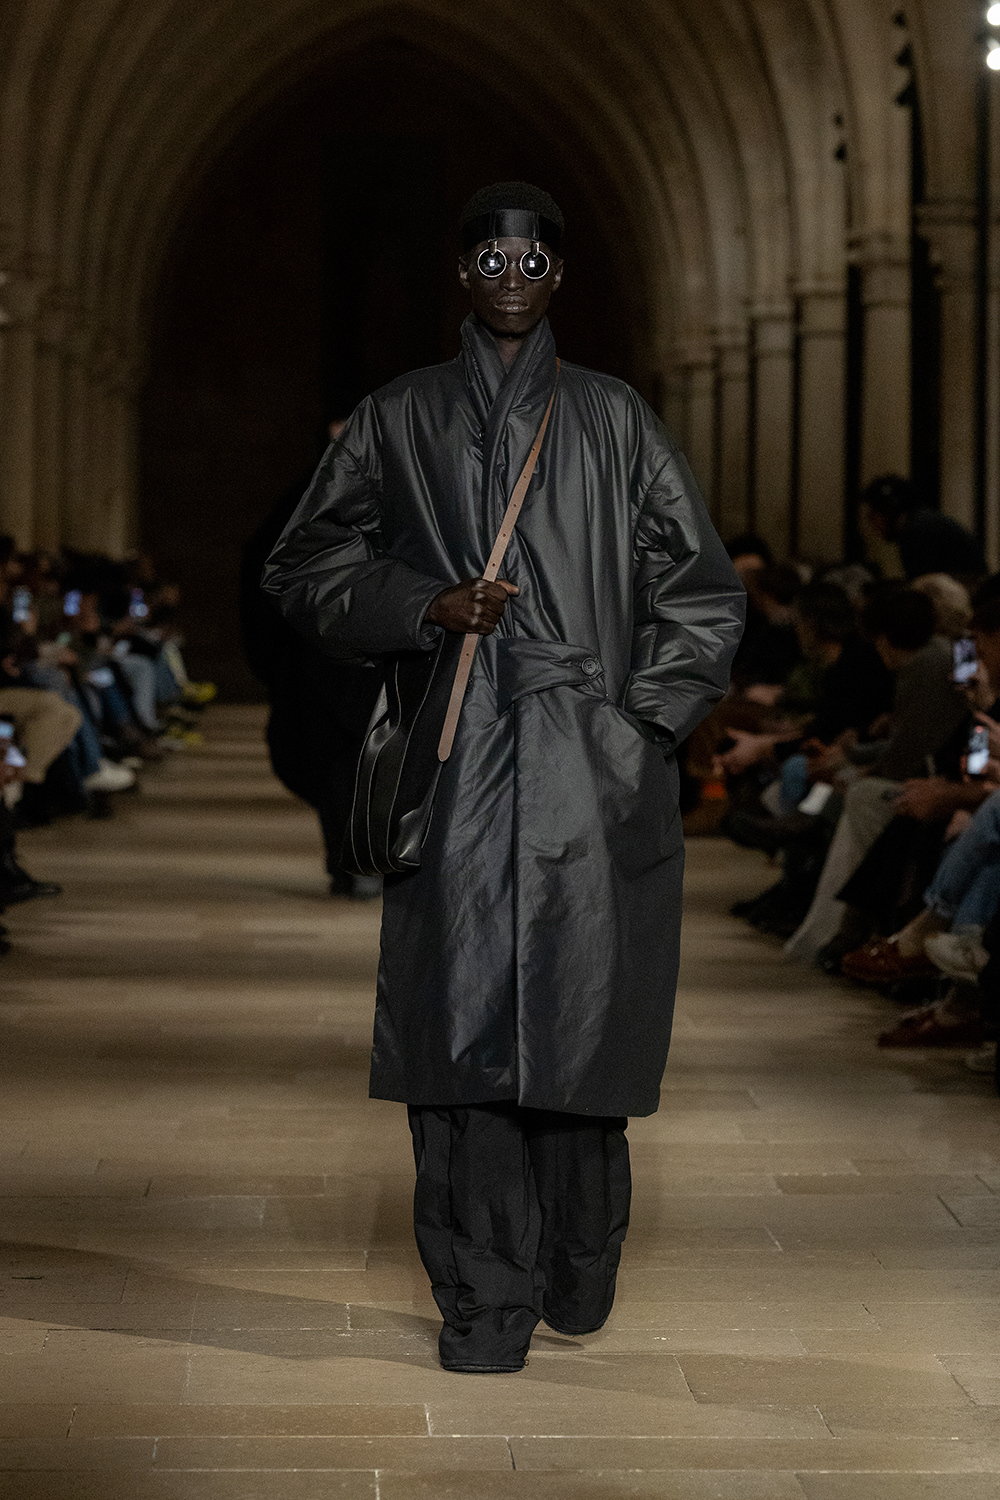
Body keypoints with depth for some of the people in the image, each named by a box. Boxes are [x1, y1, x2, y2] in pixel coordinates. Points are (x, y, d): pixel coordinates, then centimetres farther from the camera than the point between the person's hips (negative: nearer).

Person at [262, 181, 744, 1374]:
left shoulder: (613, 421, 10)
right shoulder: (399, 421, 10)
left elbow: (701, 591, 12)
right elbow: (304, 569, 11)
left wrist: (641, 720, 2)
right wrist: (422, 605, -5)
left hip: (592, 769, 0)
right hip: (454, 768, 0)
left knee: (584, 1006, 1)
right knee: (461, 1018, -4)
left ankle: (580, 1271, 18)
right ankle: (484, 1297, 2)